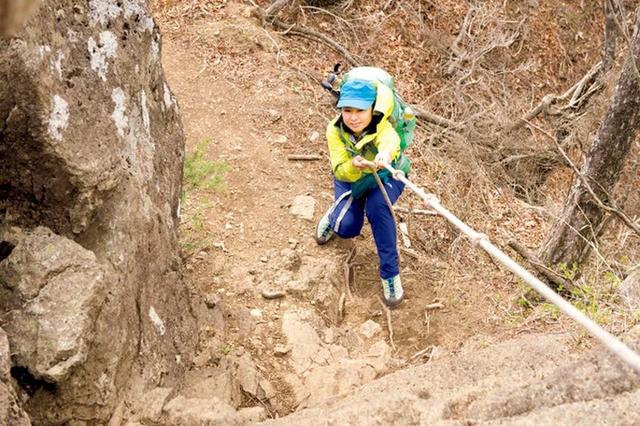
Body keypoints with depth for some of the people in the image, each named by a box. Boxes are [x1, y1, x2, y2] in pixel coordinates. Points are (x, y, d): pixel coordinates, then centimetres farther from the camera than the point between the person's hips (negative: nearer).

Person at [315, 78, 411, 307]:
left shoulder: (382, 128, -36)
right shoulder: (335, 130, -28)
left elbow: (391, 140, -61)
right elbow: (341, 172, -29)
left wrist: (385, 153, -85)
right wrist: (353, 166, -53)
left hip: (386, 176, -2)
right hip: (350, 177, 2)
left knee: (377, 208, -34)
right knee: (347, 228, -19)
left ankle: (390, 273, -18)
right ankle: (334, 216, 22)